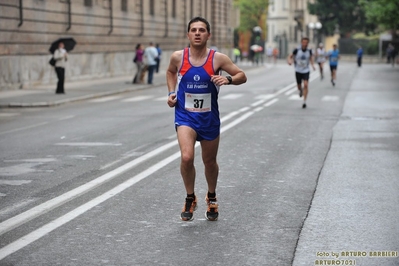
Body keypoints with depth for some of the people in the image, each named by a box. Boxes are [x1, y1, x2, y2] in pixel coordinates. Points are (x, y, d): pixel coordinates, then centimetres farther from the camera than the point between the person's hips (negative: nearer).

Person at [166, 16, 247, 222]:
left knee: (210, 162, 15)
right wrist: (171, 92, 1)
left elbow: (242, 76, -3)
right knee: (187, 157, -22)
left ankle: (211, 198, 43)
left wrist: (228, 79, -24)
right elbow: (170, 71, 16)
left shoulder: (218, 58, -11)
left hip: (209, 118, 1)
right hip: (185, 115, -1)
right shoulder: (178, 57, -7)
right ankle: (190, 198, 3)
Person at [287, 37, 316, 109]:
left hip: (306, 71, 0)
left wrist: (313, 65, -1)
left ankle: (304, 102, -13)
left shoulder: (309, 51, -6)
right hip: (298, 71, 0)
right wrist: (289, 61, -29)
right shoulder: (297, 50, -13)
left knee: (306, 85, -18)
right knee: (299, 86, 12)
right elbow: (289, 57, -5)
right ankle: (301, 90, 51)